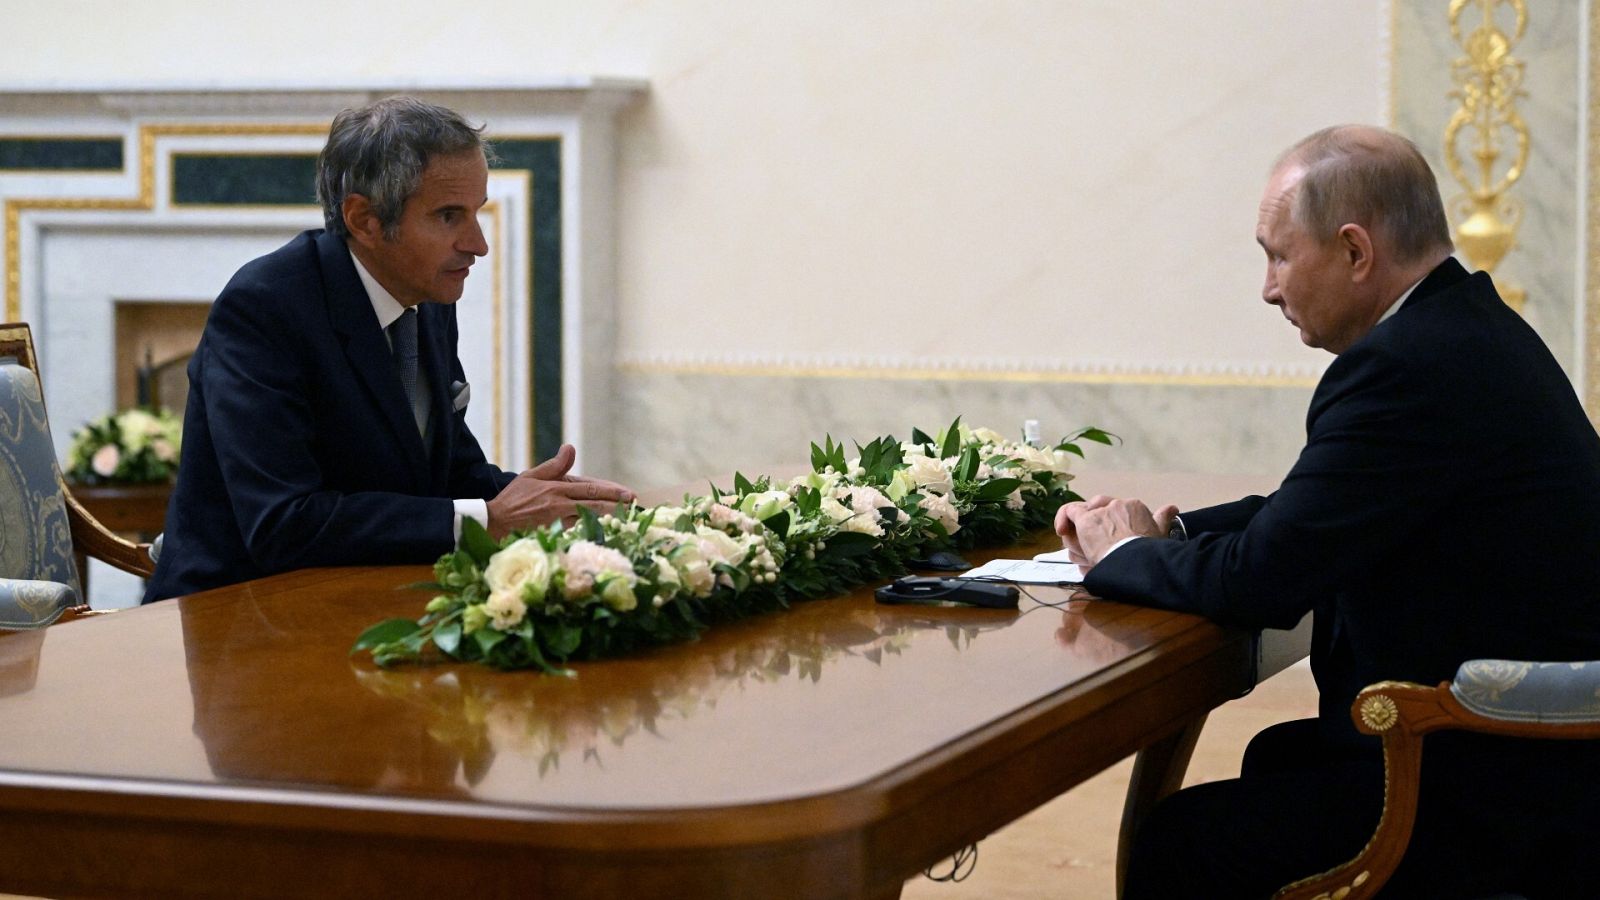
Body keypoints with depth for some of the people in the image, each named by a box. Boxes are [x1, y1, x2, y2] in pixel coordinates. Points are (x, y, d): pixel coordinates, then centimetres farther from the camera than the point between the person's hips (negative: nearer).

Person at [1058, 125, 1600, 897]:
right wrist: (1170, 534, 7)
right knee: (1275, 756, 27)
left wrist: (1123, 555, -2)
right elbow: (1306, 515, 20)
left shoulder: (1406, 368, -22)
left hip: (1493, 796, -11)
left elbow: (1264, 580, -20)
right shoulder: (1465, 327, 11)